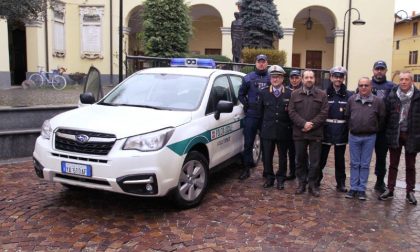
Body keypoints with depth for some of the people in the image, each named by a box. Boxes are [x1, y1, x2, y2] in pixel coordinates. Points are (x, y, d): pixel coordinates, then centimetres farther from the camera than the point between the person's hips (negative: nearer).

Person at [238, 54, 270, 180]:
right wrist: (247, 105, 0)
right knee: (248, 143, 2)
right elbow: (241, 94, 11)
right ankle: (246, 168, 11)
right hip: (251, 116, 0)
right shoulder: (248, 78, 7)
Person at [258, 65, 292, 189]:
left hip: (283, 131, -1)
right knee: (267, 156, 6)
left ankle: (280, 179, 23)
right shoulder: (264, 93, 4)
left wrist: (289, 127, -1)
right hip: (267, 130, 1)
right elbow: (260, 109, 10)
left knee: (282, 156, 9)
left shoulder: (289, 94, -2)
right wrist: (267, 122, 8)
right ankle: (269, 178, 21)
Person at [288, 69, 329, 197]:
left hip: (315, 133, -1)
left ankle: (313, 184, 13)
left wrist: (312, 125, -14)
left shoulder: (322, 94, 4)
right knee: (300, 160, 9)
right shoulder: (295, 94, 6)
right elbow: (291, 112, -2)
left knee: (315, 161, 2)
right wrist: (303, 123, -15)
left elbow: (324, 113, -3)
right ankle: (302, 183, 21)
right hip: (299, 133, 1)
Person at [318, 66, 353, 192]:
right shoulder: (324, 94, -1)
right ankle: (317, 179, 24)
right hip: (326, 131, 0)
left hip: (341, 133, 1)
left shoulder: (349, 95, 1)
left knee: (340, 159, 11)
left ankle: (341, 183, 22)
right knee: (321, 157, 7)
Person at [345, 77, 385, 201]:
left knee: (365, 165, 6)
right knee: (354, 164, 9)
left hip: (369, 137, -2)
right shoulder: (352, 99, 2)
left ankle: (362, 189, 15)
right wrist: (351, 128, 10)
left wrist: (374, 130, 6)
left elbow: (381, 118, 3)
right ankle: (353, 188, 17)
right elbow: (347, 116, 11)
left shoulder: (378, 101, -4)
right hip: (353, 136, 2)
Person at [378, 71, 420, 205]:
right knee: (393, 165, 11)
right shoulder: (392, 95, -3)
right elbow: (387, 115, -1)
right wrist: (387, 133, -3)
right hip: (395, 134, 1)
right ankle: (390, 190, 21)